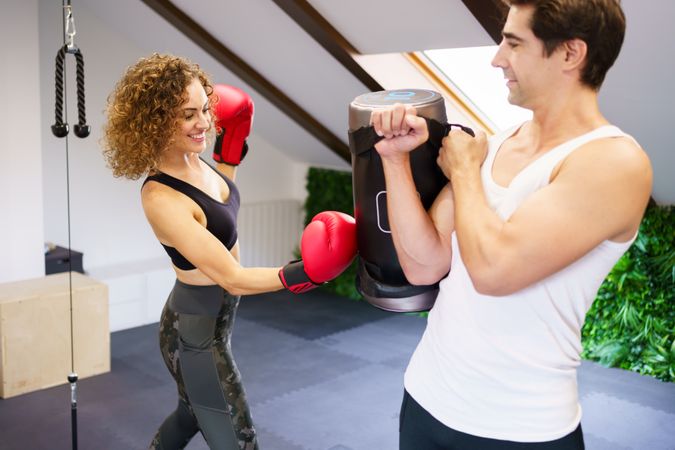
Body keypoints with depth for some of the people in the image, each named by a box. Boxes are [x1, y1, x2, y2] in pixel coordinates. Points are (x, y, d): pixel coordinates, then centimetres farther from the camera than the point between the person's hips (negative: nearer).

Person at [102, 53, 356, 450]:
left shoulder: (191, 158, -5)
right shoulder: (162, 198, -30)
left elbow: (220, 207, 17)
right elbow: (232, 279, -30)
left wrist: (232, 142, 8)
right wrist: (303, 274, -41)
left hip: (209, 318, 9)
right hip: (196, 330, -9)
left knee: (191, 415, 30)